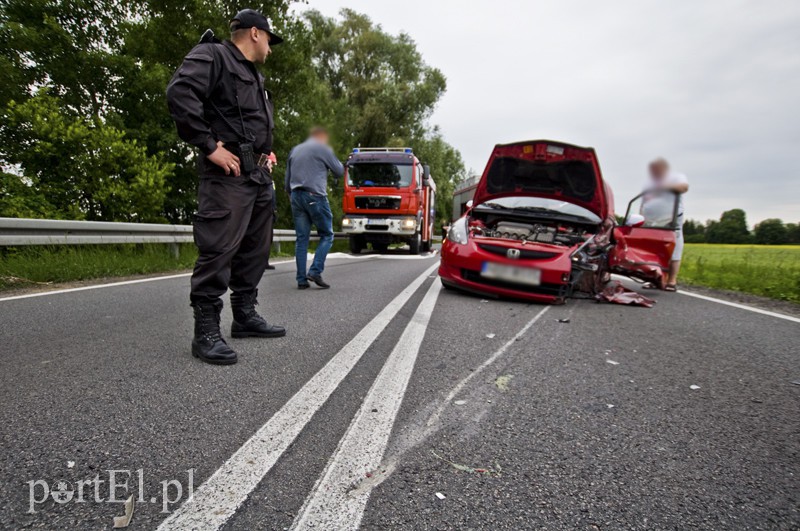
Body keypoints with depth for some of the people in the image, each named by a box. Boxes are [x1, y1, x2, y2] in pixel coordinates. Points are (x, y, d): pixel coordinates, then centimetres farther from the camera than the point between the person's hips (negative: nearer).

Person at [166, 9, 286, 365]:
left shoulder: (255, 77, 26)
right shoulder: (212, 56, -1)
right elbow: (179, 94, -18)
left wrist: (267, 152, 17)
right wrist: (209, 146, -20)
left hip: (259, 176, 10)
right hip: (228, 173, -9)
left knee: (254, 250, 11)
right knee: (218, 251, -12)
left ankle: (245, 316, 22)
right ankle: (206, 332, -7)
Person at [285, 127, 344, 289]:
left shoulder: (295, 150, 20)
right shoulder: (323, 148, 2)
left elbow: (287, 178, 21)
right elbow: (339, 171, 8)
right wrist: (338, 164, 27)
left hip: (296, 195, 6)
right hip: (315, 196, -6)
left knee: (301, 238, 6)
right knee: (327, 235, 4)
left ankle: (301, 279, 2)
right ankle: (315, 271, -10)